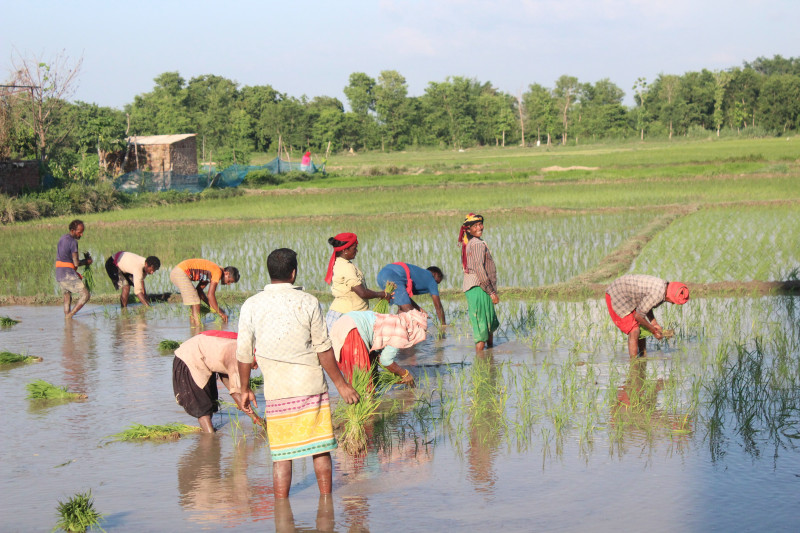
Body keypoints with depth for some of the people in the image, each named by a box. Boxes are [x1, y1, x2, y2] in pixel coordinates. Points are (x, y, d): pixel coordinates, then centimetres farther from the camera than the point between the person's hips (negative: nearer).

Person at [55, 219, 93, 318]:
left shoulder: (63, 238, 15)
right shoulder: (73, 242, -14)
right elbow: (76, 263, -13)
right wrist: (86, 261, 8)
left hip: (59, 275, 9)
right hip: (69, 275, -9)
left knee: (67, 296, 21)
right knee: (85, 295, -5)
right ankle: (69, 315, -10)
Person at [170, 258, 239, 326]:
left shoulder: (211, 274, 19)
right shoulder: (218, 272, -10)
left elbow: (199, 290, 23)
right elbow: (210, 295, -15)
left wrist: (211, 306, 18)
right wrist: (220, 313, -7)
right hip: (180, 273, -10)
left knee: (195, 302, 17)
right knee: (195, 302, -8)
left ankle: (193, 325, 19)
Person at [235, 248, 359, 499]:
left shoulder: (251, 305, 0)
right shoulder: (308, 302, -4)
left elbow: (244, 353, 4)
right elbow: (323, 349, -3)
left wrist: (245, 389, 17)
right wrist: (341, 384, 6)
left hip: (276, 391, 1)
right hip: (311, 385, -1)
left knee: (281, 455, 6)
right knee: (321, 450, 10)